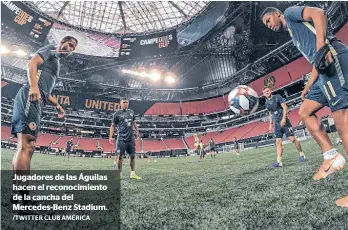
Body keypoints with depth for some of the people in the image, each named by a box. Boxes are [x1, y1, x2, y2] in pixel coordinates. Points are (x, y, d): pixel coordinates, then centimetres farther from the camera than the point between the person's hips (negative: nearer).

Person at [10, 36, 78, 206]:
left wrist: (57, 104, 27)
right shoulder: (51, 50, 9)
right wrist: (33, 86, -25)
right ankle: (21, 195, -25)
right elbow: (32, 63, -10)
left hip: (37, 100, 10)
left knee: (25, 146, 6)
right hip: (29, 96, -10)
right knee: (26, 145, -20)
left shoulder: (56, 62, 34)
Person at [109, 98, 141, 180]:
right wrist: (111, 137, -10)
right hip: (121, 139, -5)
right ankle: (119, 174, 7)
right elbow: (113, 125, -2)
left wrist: (137, 132, 23)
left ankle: (133, 174, 17)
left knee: (132, 156, 8)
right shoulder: (117, 113, -2)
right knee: (120, 156, -3)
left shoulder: (131, 112, 12)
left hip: (131, 138, 5)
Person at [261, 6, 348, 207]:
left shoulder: (291, 12, 12)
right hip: (326, 65, 10)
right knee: (305, 112, 10)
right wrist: (308, 88, 24)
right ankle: (331, 156, 2)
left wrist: (321, 46, -23)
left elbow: (318, 13, -10)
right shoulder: (293, 34, 34)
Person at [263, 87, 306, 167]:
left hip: (284, 121, -5)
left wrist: (284, 118, -19)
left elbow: (285, 107, -9)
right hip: (276, 124, 5)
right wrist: (271, 124, 14)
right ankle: (279, 161, -7)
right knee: (278, 142, -3)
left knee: (292, 139, -5)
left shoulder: (277, 97, -4)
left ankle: (302, 154, 16)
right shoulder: (267, 103, 12)